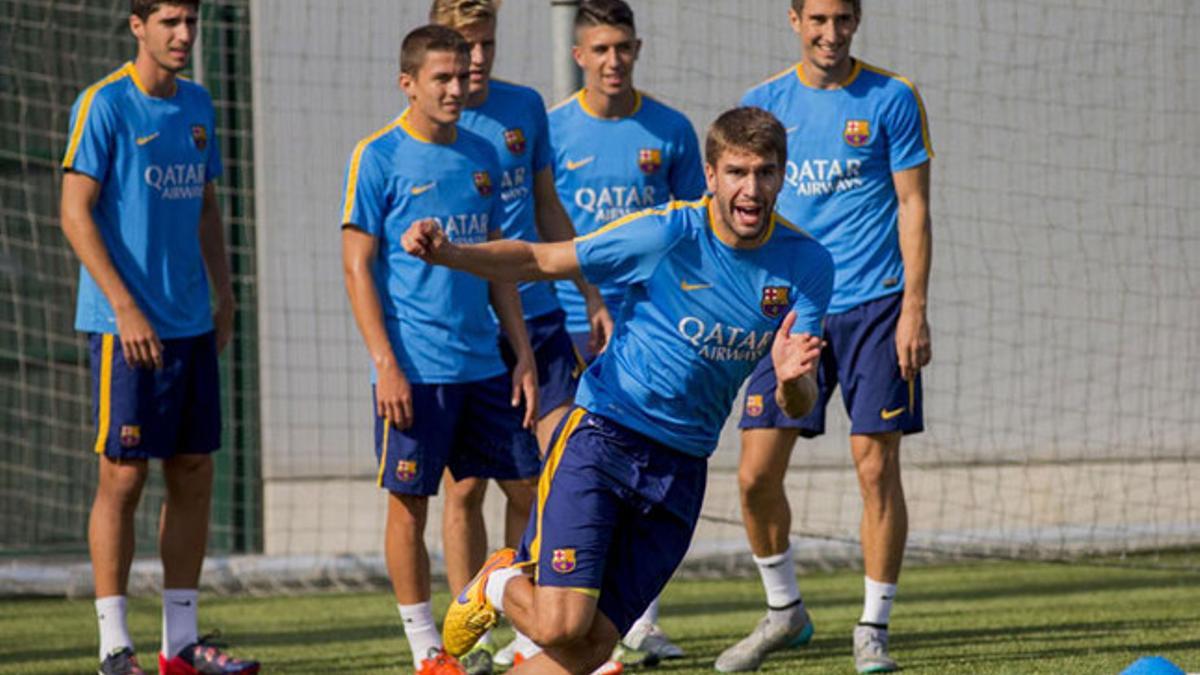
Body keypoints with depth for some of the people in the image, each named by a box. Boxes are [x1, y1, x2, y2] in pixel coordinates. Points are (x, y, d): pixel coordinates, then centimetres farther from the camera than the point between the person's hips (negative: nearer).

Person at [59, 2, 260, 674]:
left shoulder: (197, 105, 13)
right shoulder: (104, 106, -8)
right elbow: (76, 213, -12)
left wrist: (225, 297, 13)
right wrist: (125, 307, -17)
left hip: (192, 324, 7)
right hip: (125, 325, -7)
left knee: (194, 476, 6)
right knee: (124, 475, -6)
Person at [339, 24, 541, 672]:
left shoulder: (480, 156, 11)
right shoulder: (378, 157, -6)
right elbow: (357, 266, -8)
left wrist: (523, 353, 11)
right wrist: (386, 365, -14)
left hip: (483, 365, 6)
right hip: (415, 370, -6)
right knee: (410, 505, -1)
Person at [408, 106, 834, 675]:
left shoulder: (807, 265, -4)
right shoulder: (666, 234, -14)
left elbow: (798, 405, -6)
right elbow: (537, 260, -6)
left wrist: (792, 379, -31)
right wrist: (448, 252, -25)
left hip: (682, 466, 4)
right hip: (602, 436, -4)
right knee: (562, 625, -17)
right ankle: (500, 585, 17)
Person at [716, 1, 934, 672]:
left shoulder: (892, 99, -1)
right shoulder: (765, 102, 7)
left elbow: (913, 206, -1)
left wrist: (914, 307, -9)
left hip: (873, 307, -3)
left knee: (877, 466, -6)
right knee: (757, 472, -2)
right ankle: (784, 610, 19)